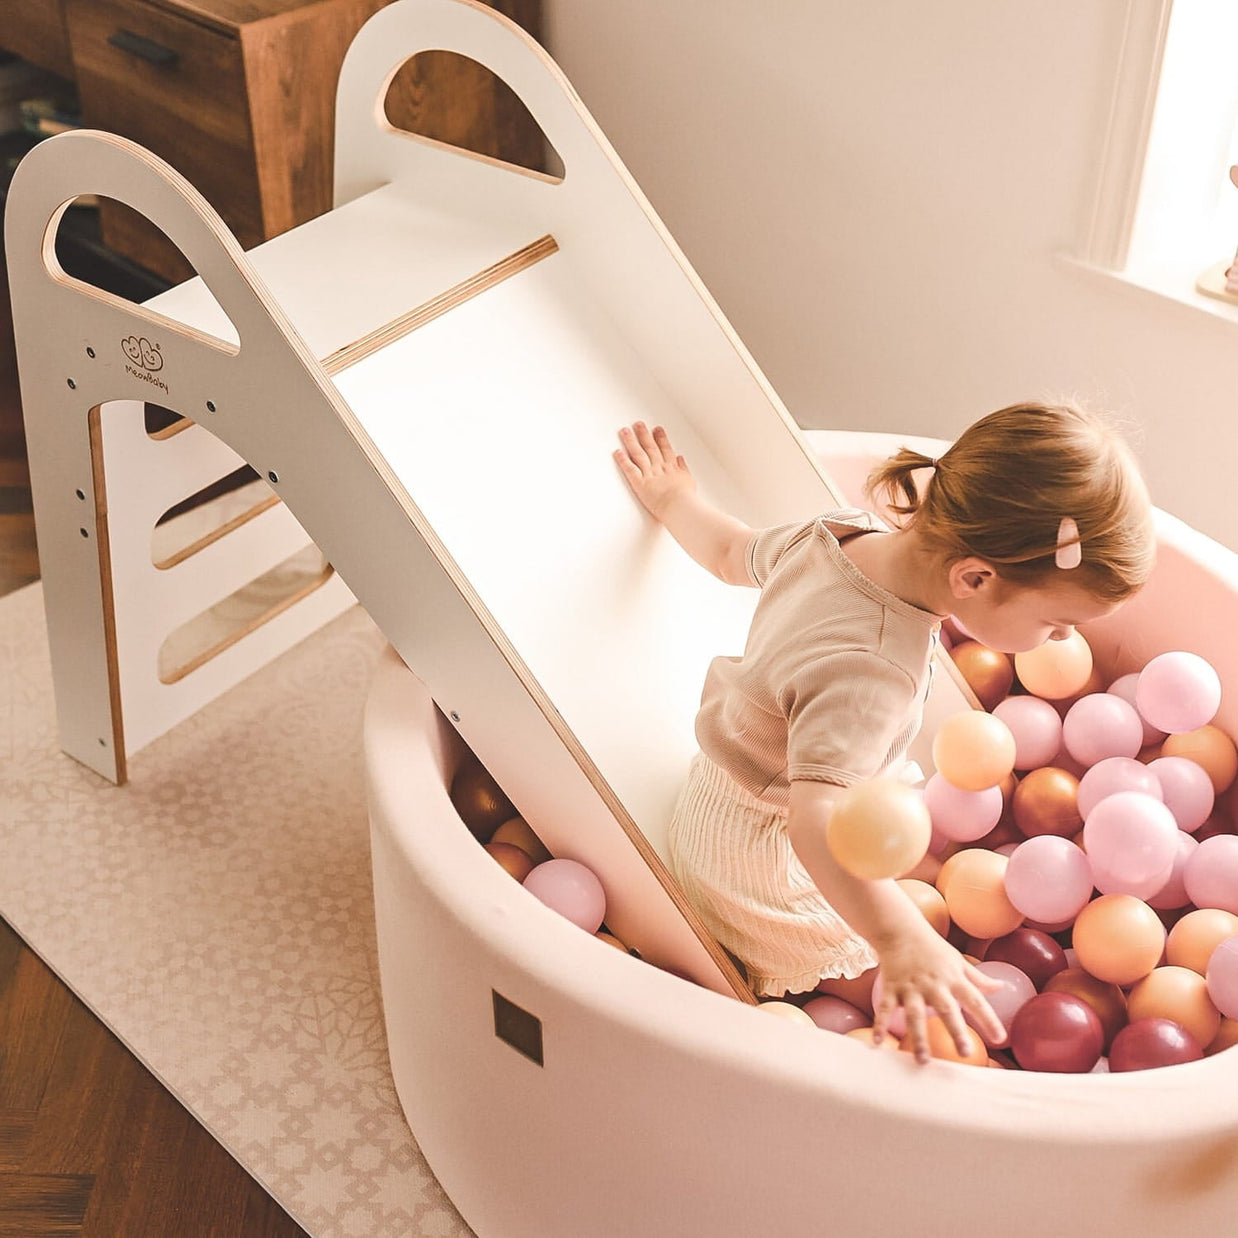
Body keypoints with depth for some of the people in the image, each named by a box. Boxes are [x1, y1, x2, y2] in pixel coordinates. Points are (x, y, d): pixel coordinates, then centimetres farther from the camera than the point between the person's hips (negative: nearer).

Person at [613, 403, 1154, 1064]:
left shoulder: (839, 533, -16)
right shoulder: (868, 671, -42)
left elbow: (732, 552, 3)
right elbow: (817, 822, -53)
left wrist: (674, 499, 22)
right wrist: (900, 940, -64)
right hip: (762, 861, -8)